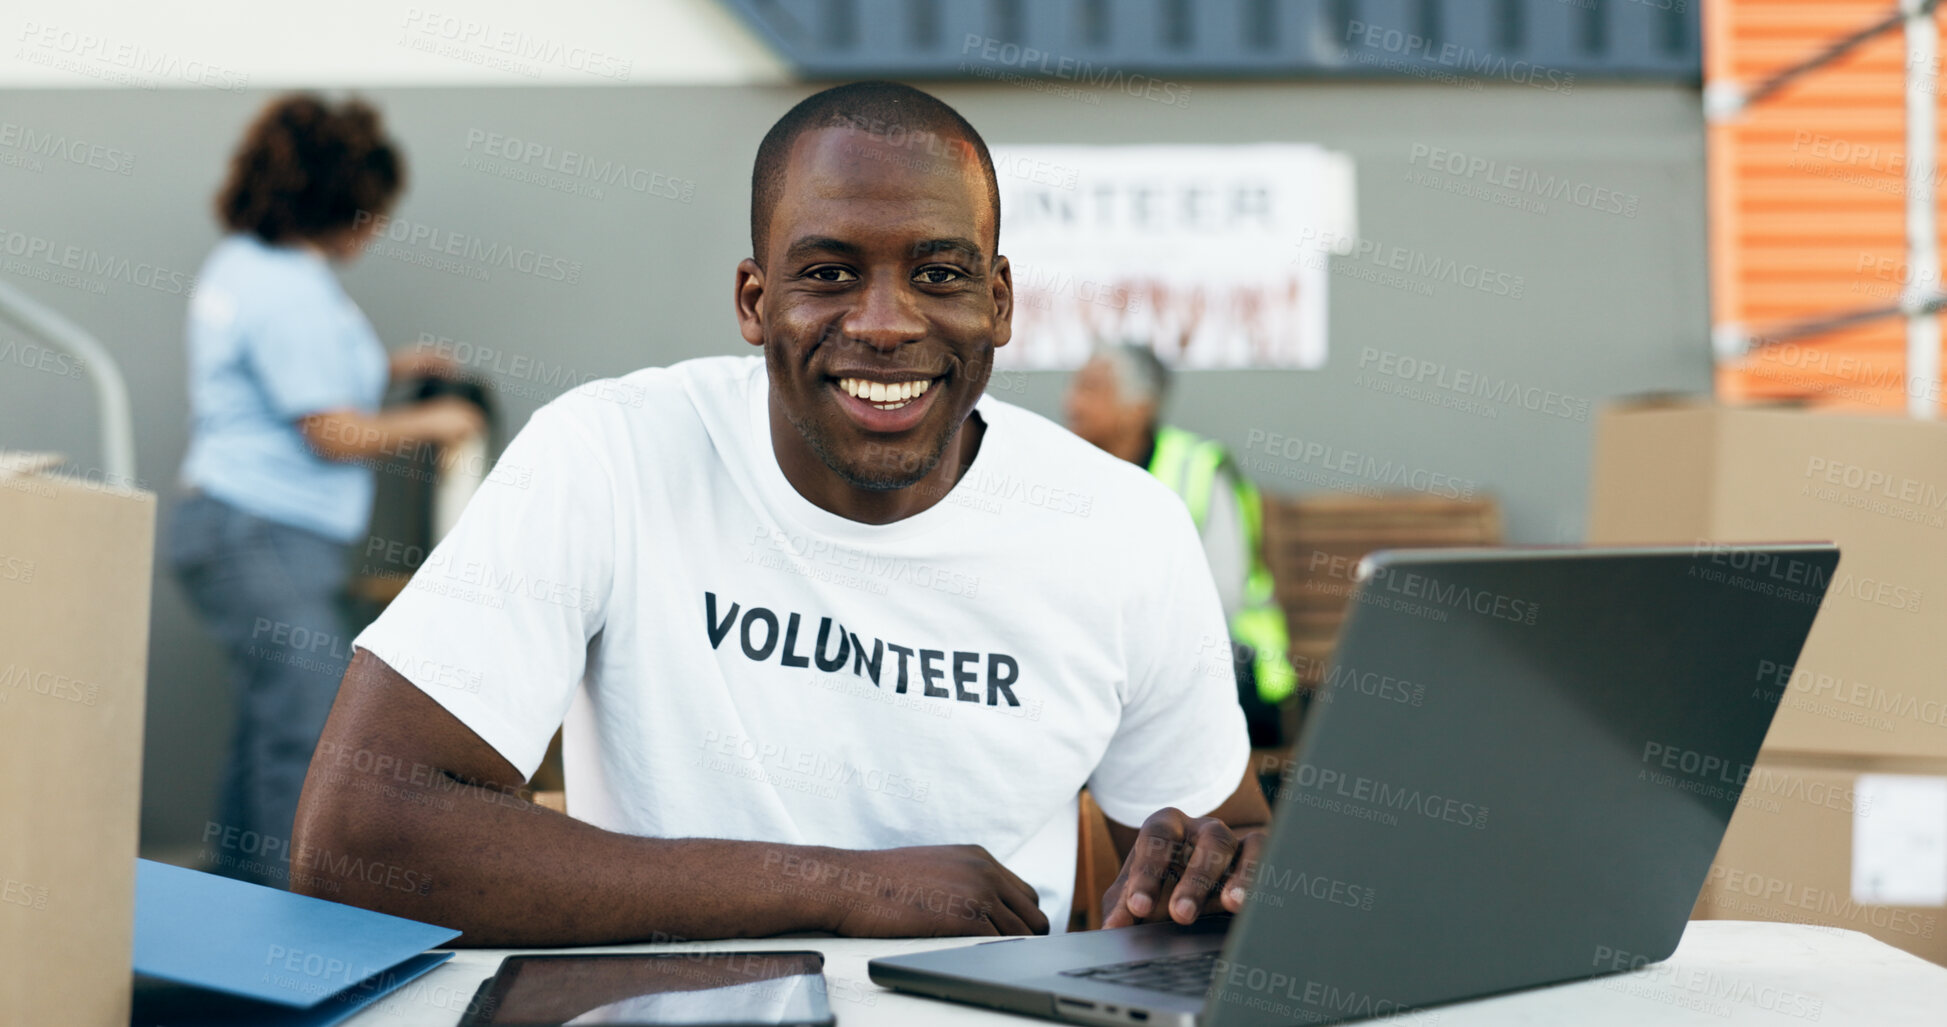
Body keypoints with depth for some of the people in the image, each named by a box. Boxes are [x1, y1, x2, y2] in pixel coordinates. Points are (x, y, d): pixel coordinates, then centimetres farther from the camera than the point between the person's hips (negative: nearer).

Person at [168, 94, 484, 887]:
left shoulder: (240, 263, 14)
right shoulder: (290, 289, -18)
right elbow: (334, 433, -18)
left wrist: (385, 368, 22)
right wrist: (430, 423, -4)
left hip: (236, 531, 11)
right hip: (267, 539, -11)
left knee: (270, 728, 15)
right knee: (310, 740, -10)